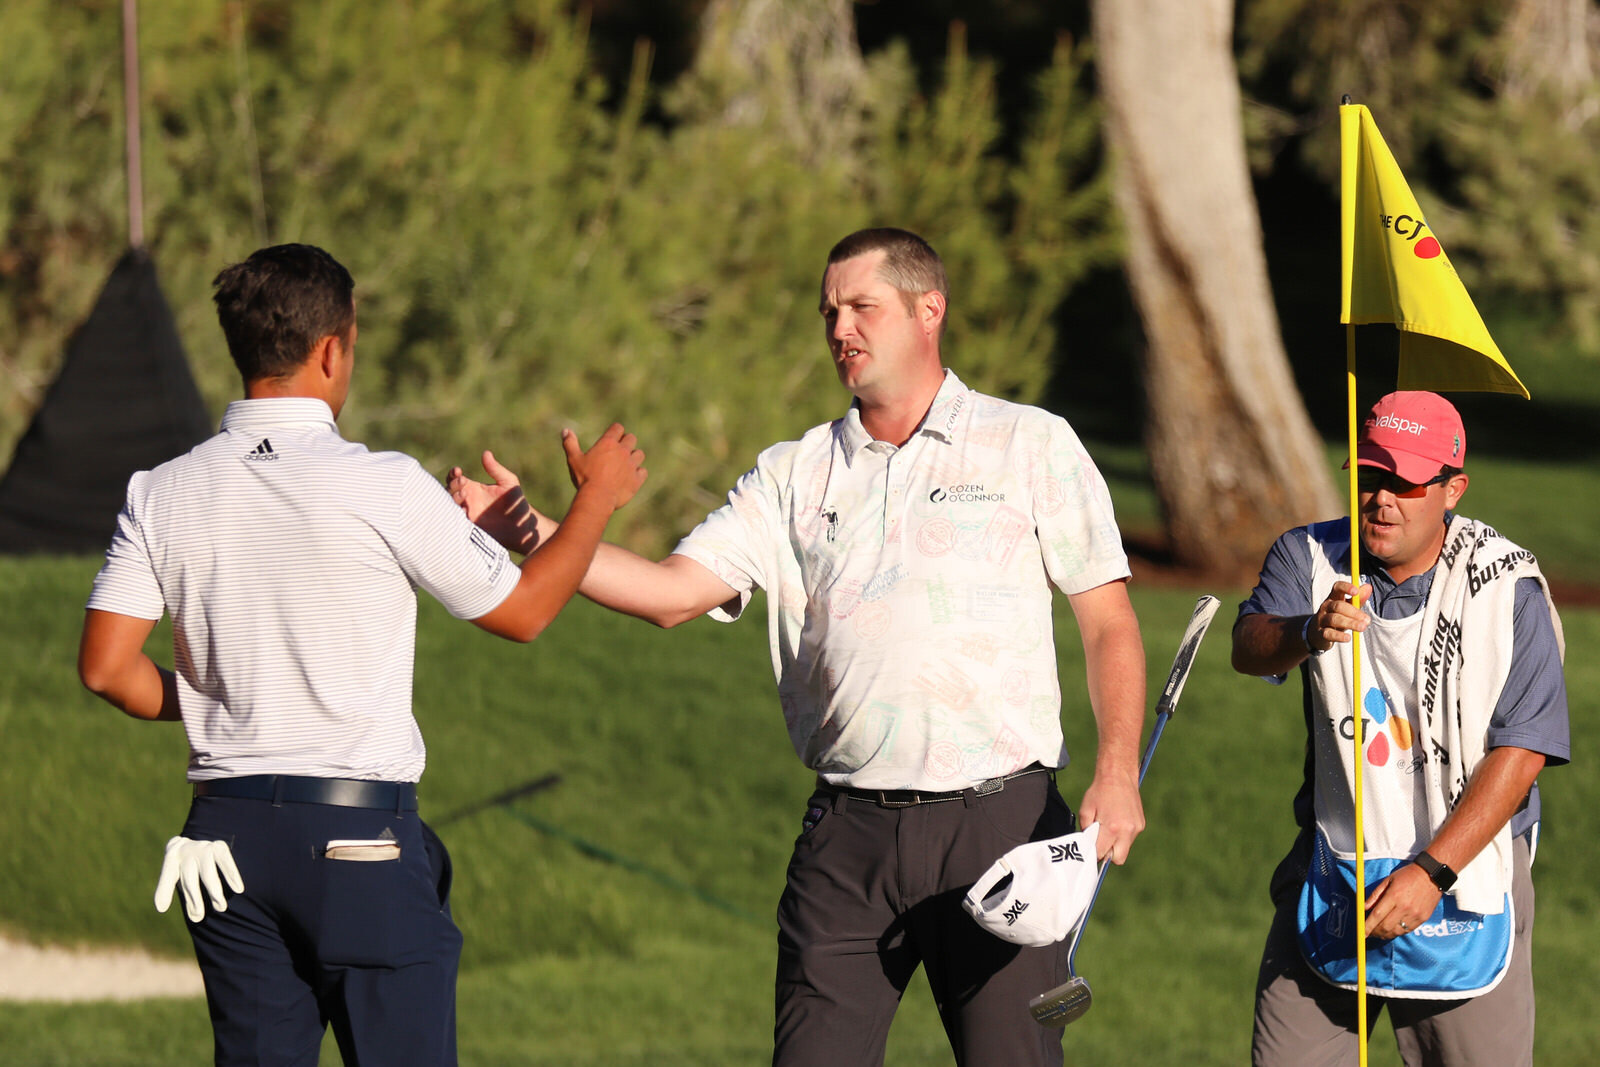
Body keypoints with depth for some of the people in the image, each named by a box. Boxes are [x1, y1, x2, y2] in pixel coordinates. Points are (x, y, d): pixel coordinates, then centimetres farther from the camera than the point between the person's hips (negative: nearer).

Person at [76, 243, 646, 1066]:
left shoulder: (163, 495, 3)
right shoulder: (382, 488, -9)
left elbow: (107, 667, 1)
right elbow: (522, 612, 2)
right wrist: (597, 497, 16)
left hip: (229, 832, 5)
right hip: (358, 829, -5)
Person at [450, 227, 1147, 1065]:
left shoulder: (1031, 447, 6)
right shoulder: (795, 477, 13)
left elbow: (1108, 621, 3)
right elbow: (674, 591, 4)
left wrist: (1116, 771, -11)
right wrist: (531, 531, -9)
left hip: (998, 821, -3)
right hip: (848, 836, 3)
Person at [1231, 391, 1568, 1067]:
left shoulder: (1509, 589, -8)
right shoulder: (1309, 559, 0)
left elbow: (1522, 750, -13)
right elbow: (1249, 648, -18)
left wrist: (1431, 872, -20)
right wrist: (1309, 634, -43)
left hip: (1467, 866, -3)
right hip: (1331, 870, 3)